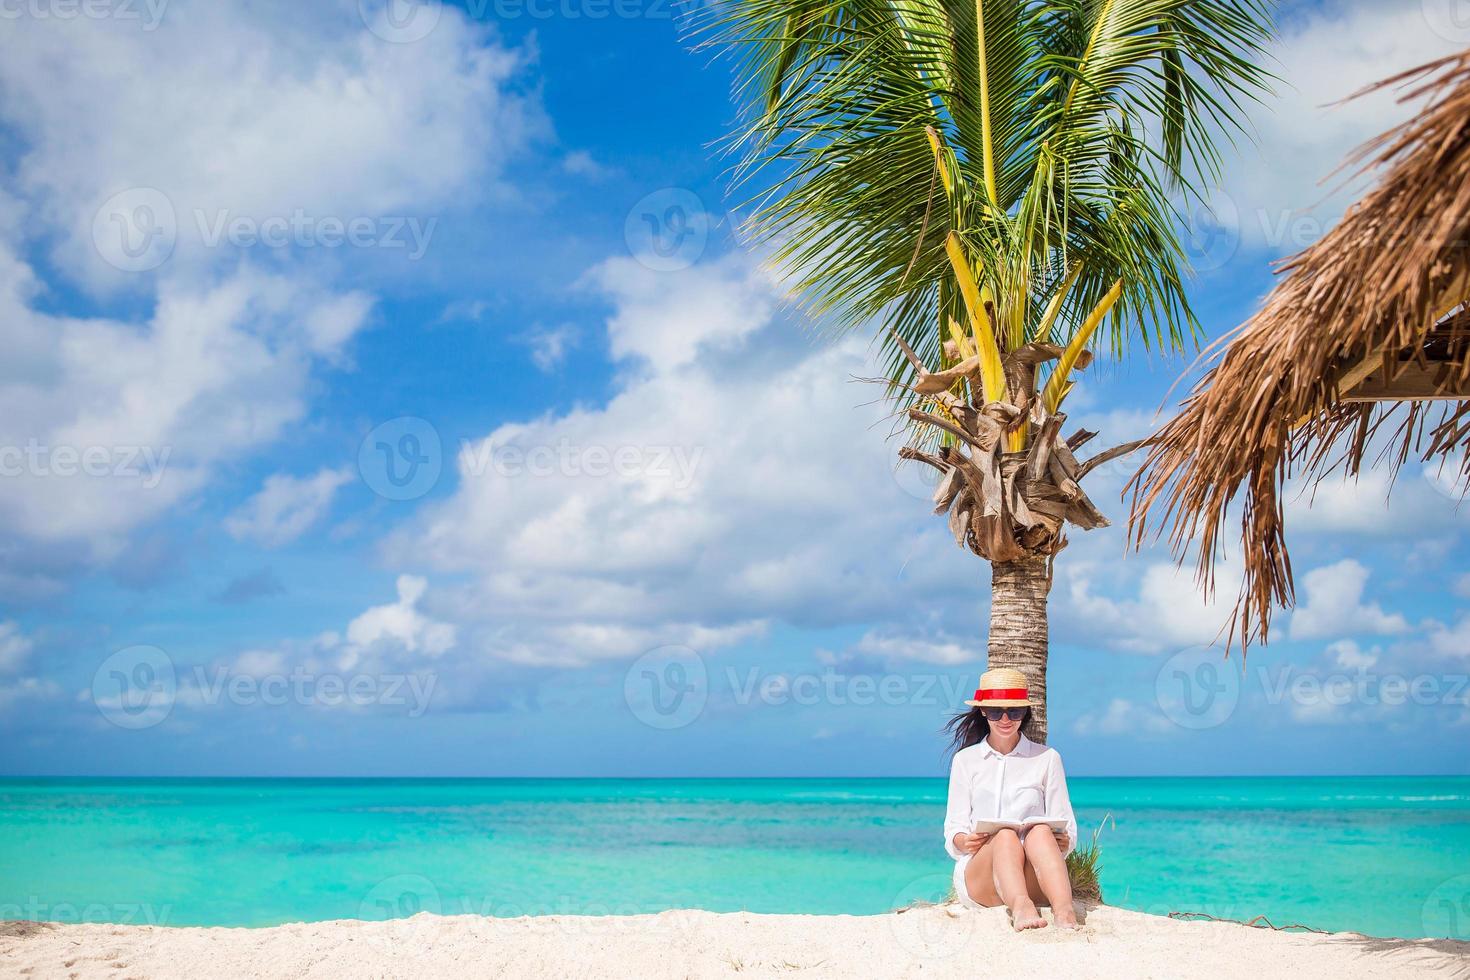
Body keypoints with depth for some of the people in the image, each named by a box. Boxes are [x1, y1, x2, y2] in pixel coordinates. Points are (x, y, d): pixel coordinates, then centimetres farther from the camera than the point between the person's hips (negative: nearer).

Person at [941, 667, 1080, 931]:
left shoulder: (1047, 758, 14)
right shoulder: (965, 760, 15)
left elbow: (1066, 828, 13)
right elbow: (953, 831, 11)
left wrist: (1065, 842, -12)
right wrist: (965, 842, -13)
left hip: (1034, 880, 0)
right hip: (976, 873, 0)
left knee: (1040, 831, -33)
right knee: (1005, 836, -34)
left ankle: (1064, 910, -59)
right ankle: (1020, 908, -63)